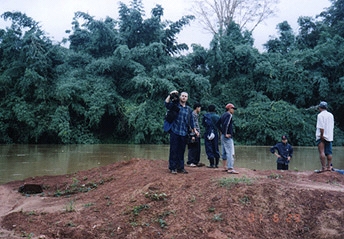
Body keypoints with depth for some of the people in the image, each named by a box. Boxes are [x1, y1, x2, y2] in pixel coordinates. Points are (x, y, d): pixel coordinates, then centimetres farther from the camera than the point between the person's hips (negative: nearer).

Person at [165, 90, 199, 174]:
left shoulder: (189, 109, 16)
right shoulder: (175, 105, 4)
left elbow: (191, 121, 19)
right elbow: (166, 103, -15)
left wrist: (195, 130, 14)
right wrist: (170, 95, -18)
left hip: (184, 133, 4)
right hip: (174, 132, -4)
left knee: (181, 151, 8)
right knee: (173, 150, -2)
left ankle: (180, 167, 15)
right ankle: (172, 168, 4)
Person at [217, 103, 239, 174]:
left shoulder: (223, 115, 16)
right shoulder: (229, 115, -12)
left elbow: (218, 124, 22)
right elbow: (225, 124, -26)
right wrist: (225, 134, -21)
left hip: (223, 136, 10)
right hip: (228, 137, -10)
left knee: (224, 152, 17)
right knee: (230, 152, -14)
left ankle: (225, 167, 25)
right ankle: (230, 169, -21)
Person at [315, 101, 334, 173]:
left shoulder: (320, 115, -8)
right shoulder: (331, 115, 15)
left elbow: (321, 127, -17)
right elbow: (332, 126, 17)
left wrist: (322, 135, -16)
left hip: (322, 137, -7)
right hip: (330, 136, 7)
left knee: (321, 152, -8)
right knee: (329, 152, 10)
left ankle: (323, 167, -13)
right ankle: (328, 167, 11)